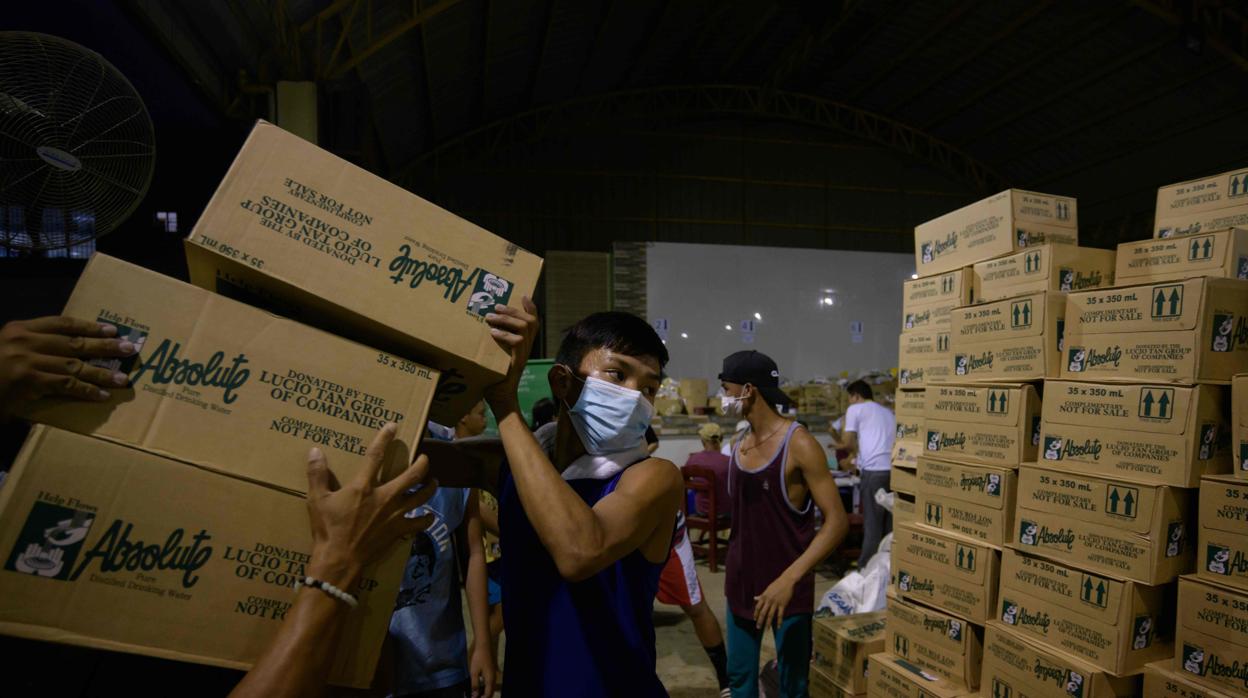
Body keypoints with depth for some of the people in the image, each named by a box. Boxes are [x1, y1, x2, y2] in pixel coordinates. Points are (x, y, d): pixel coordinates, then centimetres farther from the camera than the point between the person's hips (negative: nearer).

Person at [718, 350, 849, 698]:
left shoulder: (798, 444, -17)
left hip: (787, 587, -6)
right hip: (741, 583, 6)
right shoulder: (740, 445, 4)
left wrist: (789, 579, -29)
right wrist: (735, 571, 12)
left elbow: (837, 521, -21)